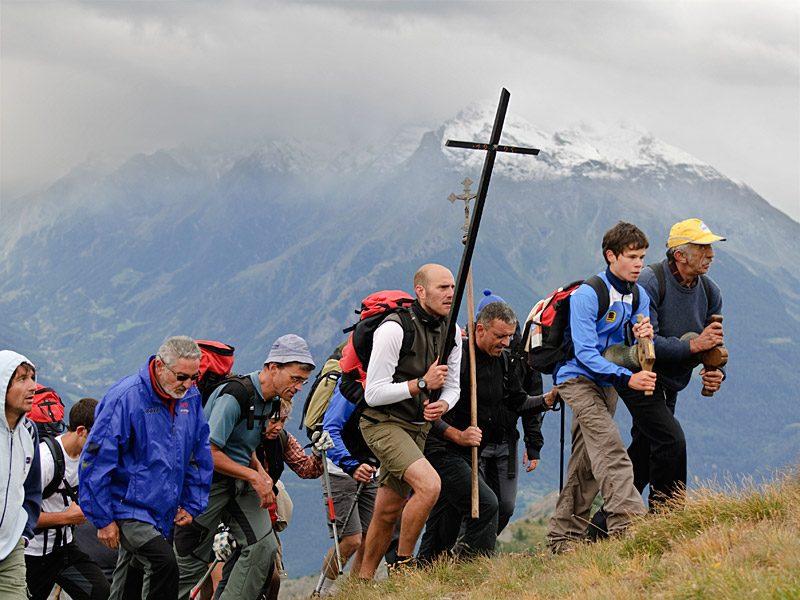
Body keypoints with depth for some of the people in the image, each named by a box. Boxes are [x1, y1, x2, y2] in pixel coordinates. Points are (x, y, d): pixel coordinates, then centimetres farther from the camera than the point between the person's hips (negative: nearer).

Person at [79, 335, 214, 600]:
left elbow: (200, 455, 16)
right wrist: (103, 519, -15)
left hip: (164, 513, 7)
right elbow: (96, 460, -17)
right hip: (128, 507, -7)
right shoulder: (125, 398, -19)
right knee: (164, 563, -26)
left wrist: (192, 504, 9)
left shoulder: (191, 397, 2)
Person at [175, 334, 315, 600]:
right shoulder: (234, 396, -23)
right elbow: (209, 453, -25)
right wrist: (254, 477, -19)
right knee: (192, 561, -1)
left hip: (240, 484, 8)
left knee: (264, 547, -11)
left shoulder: (271, 400, 6)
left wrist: (261, 472, 3)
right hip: (209, 482, -8)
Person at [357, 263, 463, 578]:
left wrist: (443, 404, -9)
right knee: (429, 484, -25)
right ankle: (403, 565, -10)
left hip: (417, 426, 7)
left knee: (388, 512, 11)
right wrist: (422, 383, -23)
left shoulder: (452, 331, 4)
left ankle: (363, 581, 24)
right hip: (383, 423, -7)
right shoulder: (394, 329, -19)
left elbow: (452, 385, 13)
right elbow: (373, 394, -18)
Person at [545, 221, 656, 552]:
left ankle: (562, 537, 16)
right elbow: (585, 352, -23)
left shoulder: (638, 296, 3)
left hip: (605, 383, 8)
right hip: (577, 377, -8)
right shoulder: (586, 295, -19)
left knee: (587, 463, 9)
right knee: (610, 449, -23)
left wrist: (644, 336, -21)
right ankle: (627, 521, -33)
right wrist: (627, 378, -32)